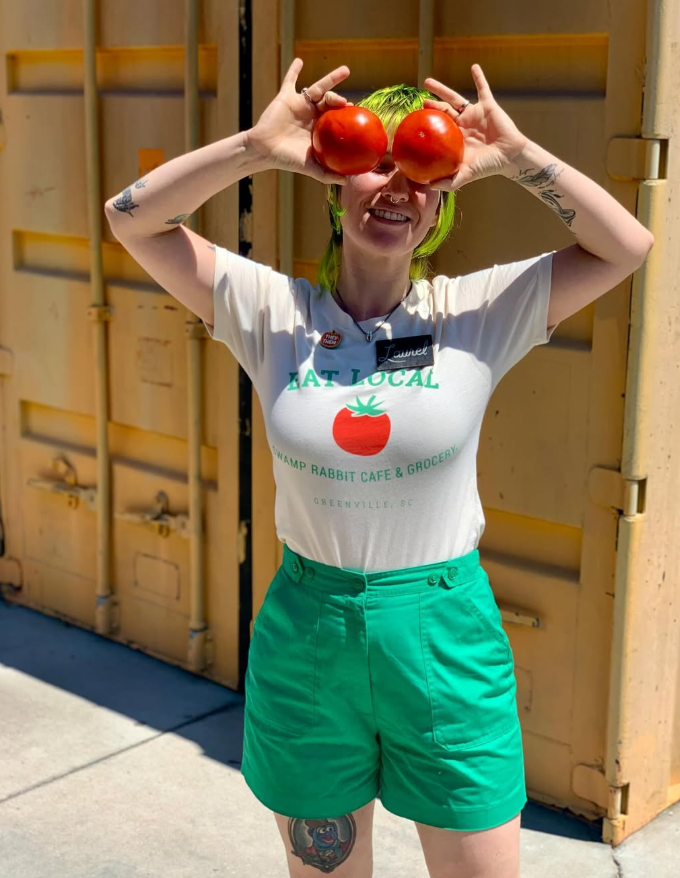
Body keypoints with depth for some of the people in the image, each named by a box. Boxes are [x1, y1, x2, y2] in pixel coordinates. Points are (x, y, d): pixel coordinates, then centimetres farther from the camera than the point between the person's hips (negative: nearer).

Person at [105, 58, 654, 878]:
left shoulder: (476, 312, -4)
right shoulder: (274, 311, -3)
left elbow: (625, 245, -9)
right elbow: (131, 218, -7)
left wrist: (515, 156, -15)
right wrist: (256, 147, -17)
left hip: (444, 635, 0)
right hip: (306, 635, 1)